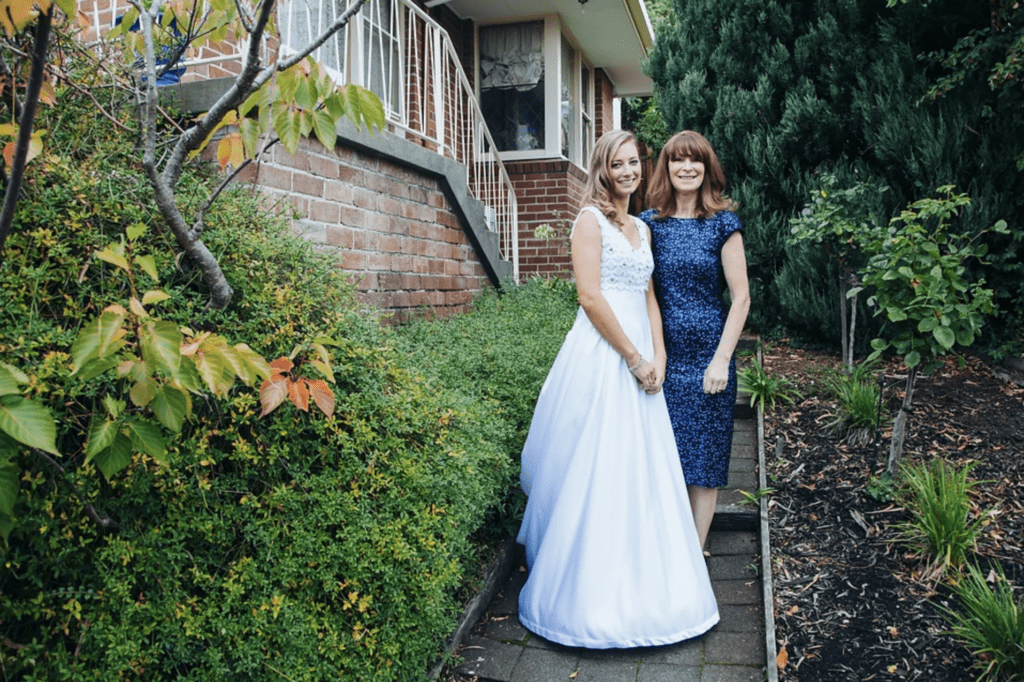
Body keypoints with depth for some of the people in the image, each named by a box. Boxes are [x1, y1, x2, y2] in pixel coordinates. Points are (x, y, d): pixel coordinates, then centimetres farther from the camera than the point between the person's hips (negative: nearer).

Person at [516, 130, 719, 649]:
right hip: (600, 356, -8)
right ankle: (592, 592, 11)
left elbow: (648, 299, 18)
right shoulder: (591, 219, -5)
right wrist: (634, 358, -12)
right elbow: (590, 297, -13)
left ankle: (641, 586, 26)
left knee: (643, 470, 12)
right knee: (596, 472, -3)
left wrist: (657, 357, 3)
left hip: (638, 359, 8)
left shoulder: (642, 229, 19)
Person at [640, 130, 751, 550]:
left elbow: (741, 297, -3)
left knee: (704, 456, 5)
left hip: (708, 353, -2)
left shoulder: (722, 224, -1)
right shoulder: (649, 223, 6)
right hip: (661, 354, 2)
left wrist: (722, 359, -9)